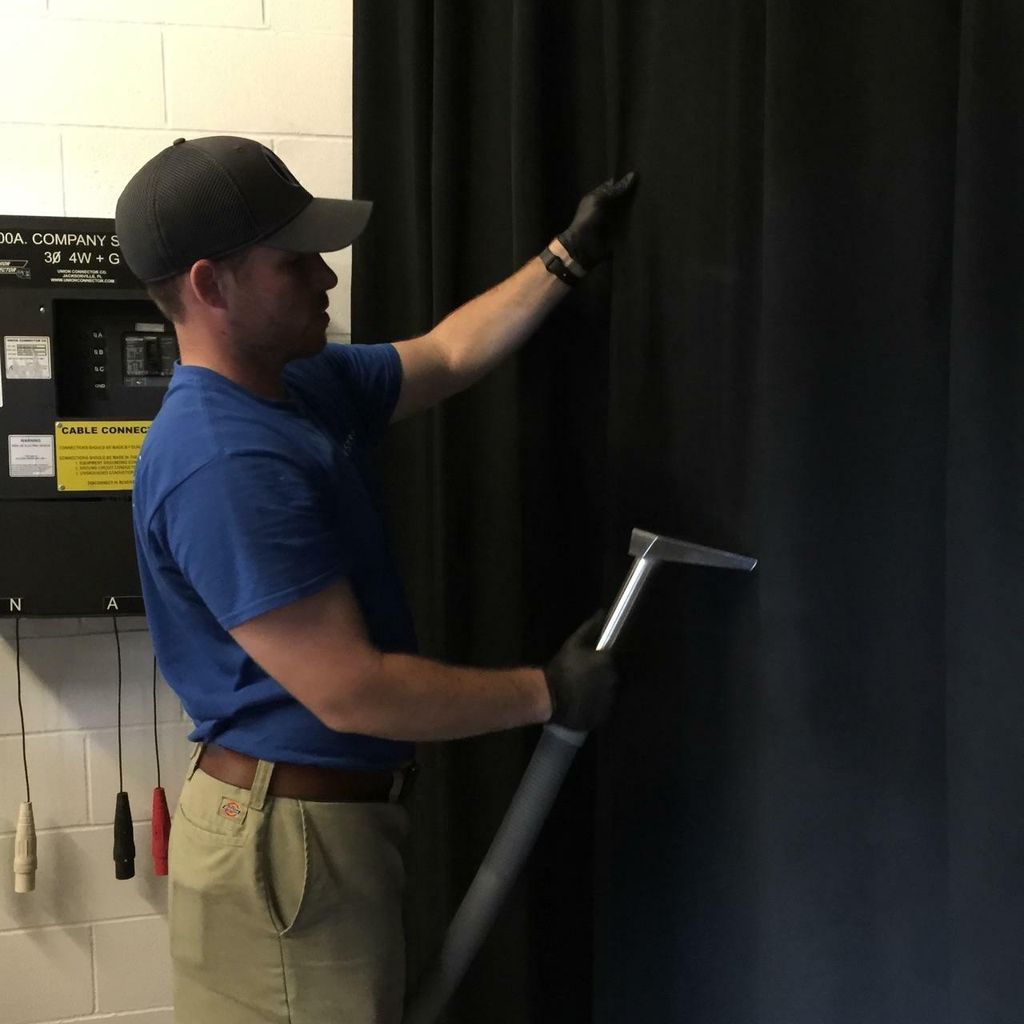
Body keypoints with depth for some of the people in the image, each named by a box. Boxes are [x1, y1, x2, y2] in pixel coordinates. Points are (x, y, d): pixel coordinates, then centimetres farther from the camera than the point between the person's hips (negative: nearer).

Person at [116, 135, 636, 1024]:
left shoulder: (306, 383, 3)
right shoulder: (223, 463, -27)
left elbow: (450, 353, 20)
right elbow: (351, 691, -28)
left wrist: (569, 258, 18)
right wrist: (549, 693, -17)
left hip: (344, 809, 10)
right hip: (287, 839, -10)